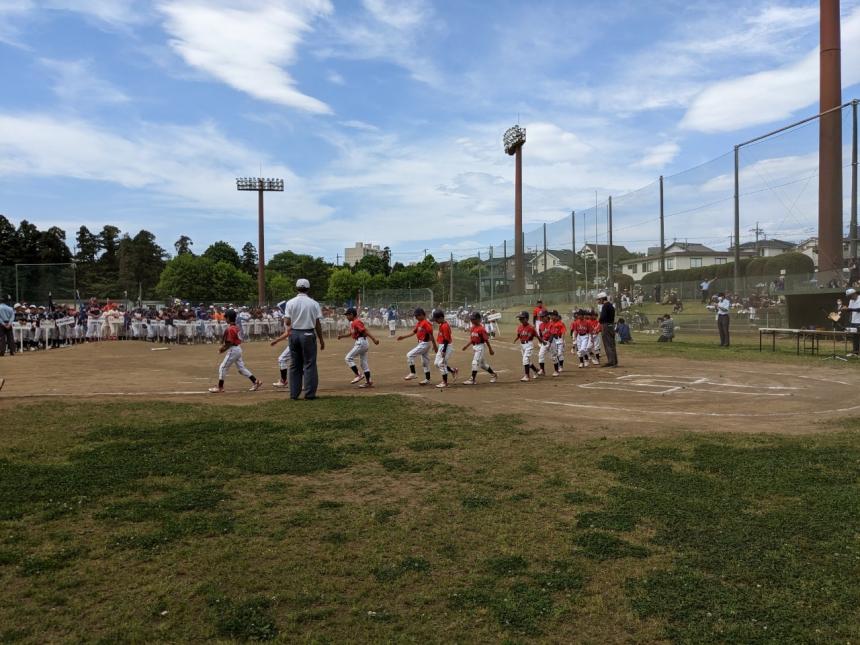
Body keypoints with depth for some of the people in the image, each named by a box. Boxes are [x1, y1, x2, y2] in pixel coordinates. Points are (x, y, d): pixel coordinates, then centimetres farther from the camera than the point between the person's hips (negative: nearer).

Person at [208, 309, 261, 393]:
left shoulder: (230, 329, -19)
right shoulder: (236, 327, 9)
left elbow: (230, 343, -20)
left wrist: (223, 349, -7)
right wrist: (223, 346, 12)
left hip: (233, 350, -9)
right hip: (238, 349, 9)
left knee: (223, 367, 0)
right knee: (241, 368, 13)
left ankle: (220, 387, 6)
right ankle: (255, 382, 11)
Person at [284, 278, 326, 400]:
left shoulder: (290, 303, -1)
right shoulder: (313, 303, -5)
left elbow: (287, 322, -6)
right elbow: (318, 324, -4)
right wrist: (321, 339, 4)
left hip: (294, 334, 3)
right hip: (308, 334, -2)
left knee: (294, 365, 11)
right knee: (309, 364, 4)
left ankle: (294, 394, 14)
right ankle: (309, 394, 2)